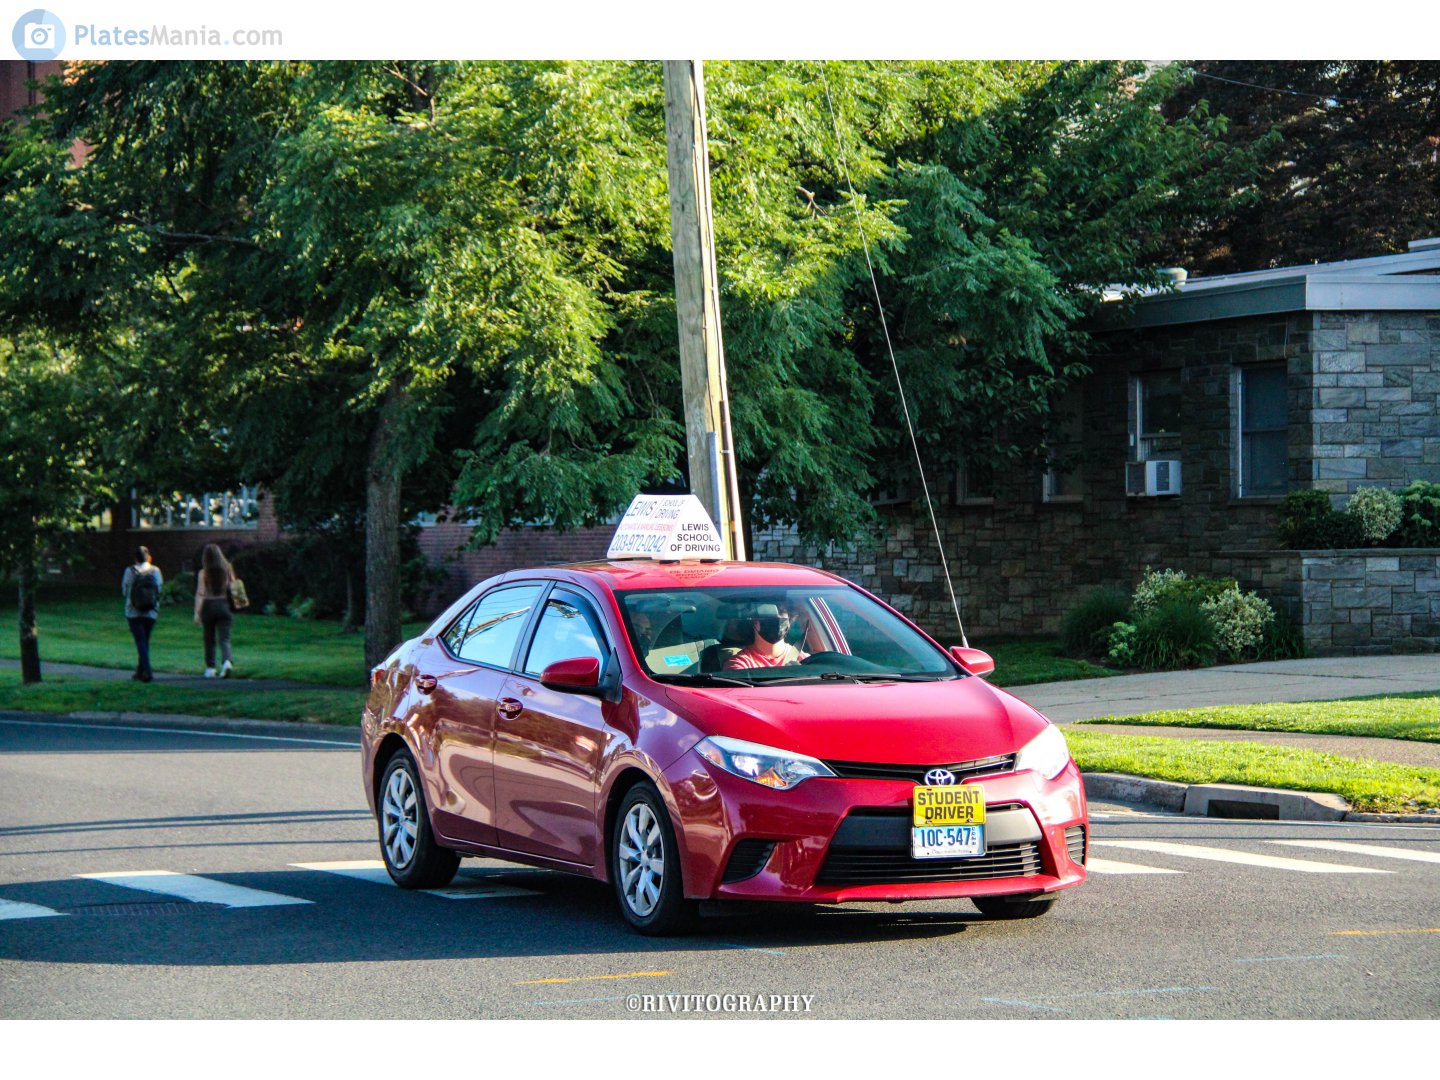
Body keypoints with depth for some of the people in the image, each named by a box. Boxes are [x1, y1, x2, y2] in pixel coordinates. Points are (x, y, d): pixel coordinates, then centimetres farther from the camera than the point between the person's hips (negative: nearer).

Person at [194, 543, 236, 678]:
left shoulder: (203, 573, -5)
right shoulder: (227, 570, 1)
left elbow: (200, 594, -8)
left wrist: (197, 612, -7)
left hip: (208, 606, -1)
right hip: (223, 605, 1)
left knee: (209, 639, 11)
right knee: (224, 638, -2)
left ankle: (210, 668, 15)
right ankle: (227, 661, -26)